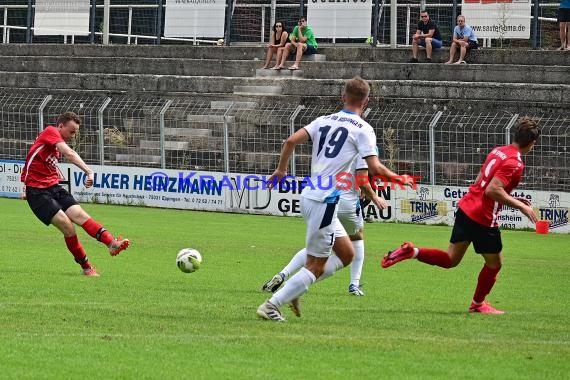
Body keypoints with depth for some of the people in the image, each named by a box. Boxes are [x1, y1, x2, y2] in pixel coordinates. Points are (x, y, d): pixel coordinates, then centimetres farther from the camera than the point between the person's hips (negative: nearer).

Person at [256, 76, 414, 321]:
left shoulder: (324, 121, 12)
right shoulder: (362, 129, -6)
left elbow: (291, 141, 4)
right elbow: (375, 168, -12)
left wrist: (281, 170, 17)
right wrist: (400, 179, 4)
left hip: (309, 196, 8)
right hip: (325, 202, -8)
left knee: (346, 254, 17)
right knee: (316, 266, 0)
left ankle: (293, 289, 12)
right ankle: (271, 305, -4)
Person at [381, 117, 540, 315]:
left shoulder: (498, 151, 11)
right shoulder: (514, 163, -16)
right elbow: (492, 190, -25)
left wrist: (512, 200, 22)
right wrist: (520, 206, -18)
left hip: (466, 208, 8)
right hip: (483, 218, -8)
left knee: (451, 259, 14)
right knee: (494, 263, 13)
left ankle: (411, 252, -2)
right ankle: (478, 304, 28)